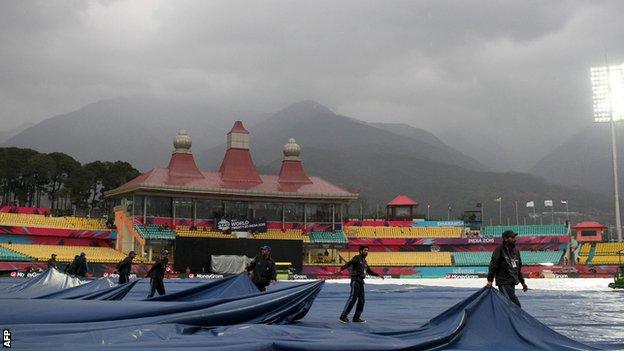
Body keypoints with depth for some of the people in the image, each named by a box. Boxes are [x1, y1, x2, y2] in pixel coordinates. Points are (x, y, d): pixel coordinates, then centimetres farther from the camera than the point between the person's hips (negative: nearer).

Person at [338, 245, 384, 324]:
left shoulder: (364, 261, 22)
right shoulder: (357, 258, -3)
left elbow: (369, 272, 35)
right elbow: (350, 263, -22)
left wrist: (378, 275, 36)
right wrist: (343, 267, -40)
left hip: (361, 282, 9)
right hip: (355, 280, -9)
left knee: (361, 300, 7)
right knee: (352, 298, -14)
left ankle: (356, 318, 15)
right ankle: (343, 316, -13)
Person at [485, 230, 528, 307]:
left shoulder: (515, 251, 15)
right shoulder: (499, 250, -9)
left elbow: (518, 268, 25)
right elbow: (493, 266, -12)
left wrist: (522, 282, 27)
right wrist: (490, 280, -18)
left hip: (512, 283, 8)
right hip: (504, 283, -8)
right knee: (515, 305, -16)